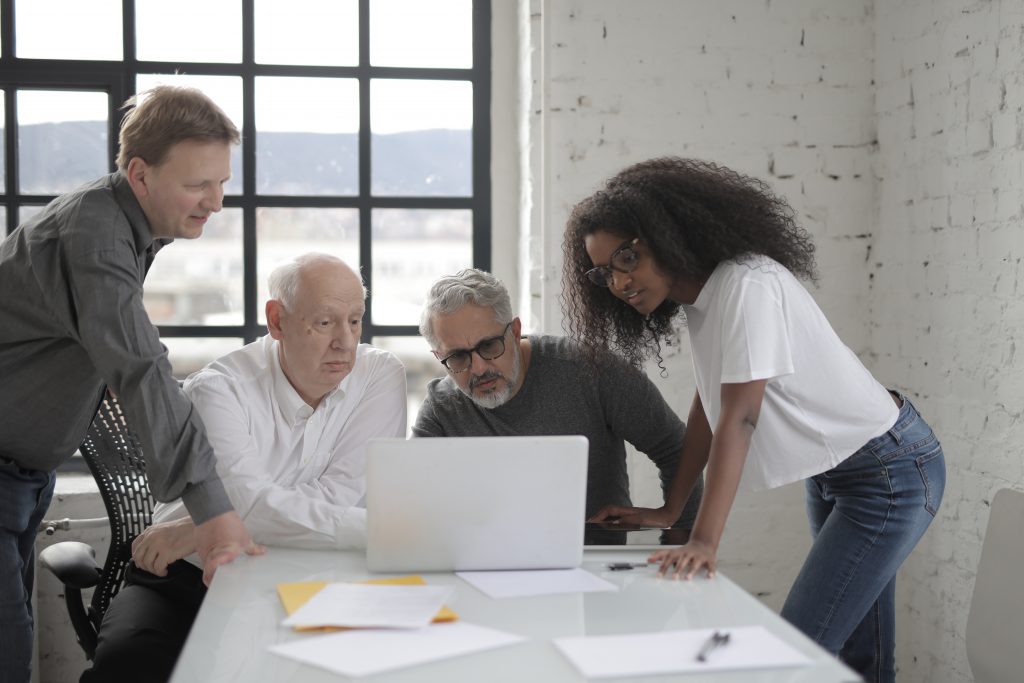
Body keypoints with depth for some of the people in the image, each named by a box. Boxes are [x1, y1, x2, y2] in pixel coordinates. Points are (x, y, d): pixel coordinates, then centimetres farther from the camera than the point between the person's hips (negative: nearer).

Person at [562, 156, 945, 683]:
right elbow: (708, 410, 6)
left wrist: (704, 542, -35)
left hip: (890, 475, -9)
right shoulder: (701, 295, 2)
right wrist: (670, 510, 5)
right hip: (832, 474, 9)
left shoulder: (748, 284, -26)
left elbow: (739, 419, -31)